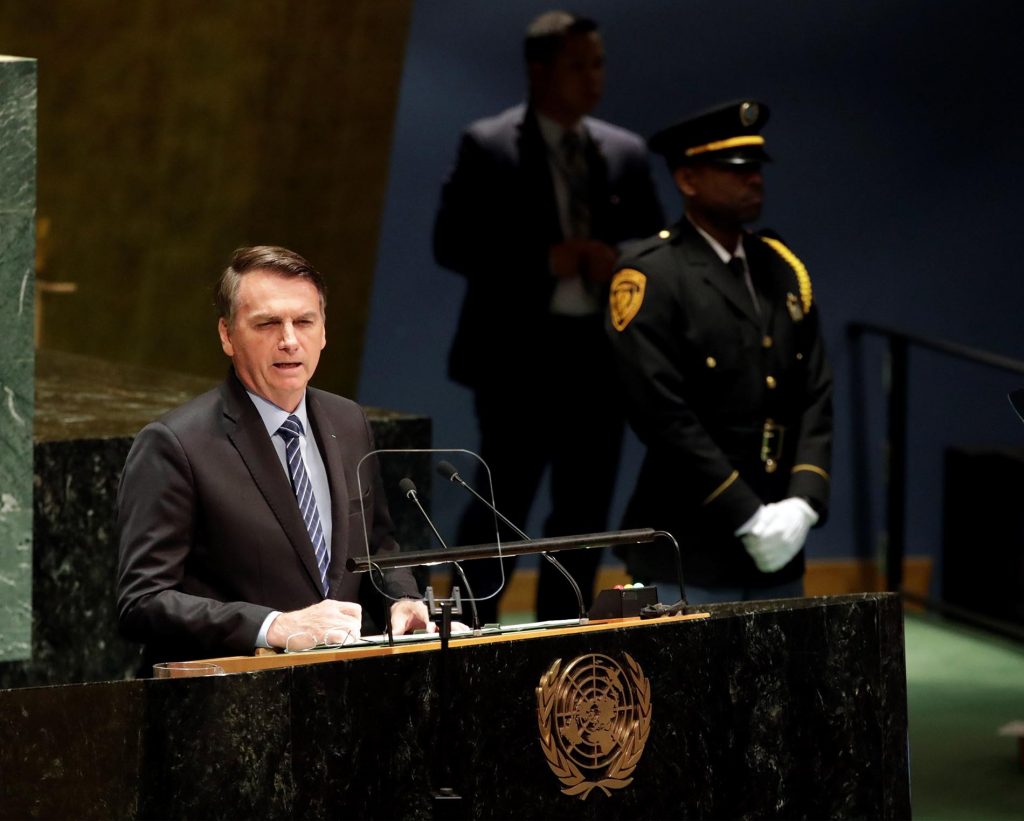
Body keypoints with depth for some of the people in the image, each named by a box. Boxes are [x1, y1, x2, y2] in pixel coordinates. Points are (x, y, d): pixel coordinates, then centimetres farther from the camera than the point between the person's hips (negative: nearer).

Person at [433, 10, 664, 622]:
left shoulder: (626, 153, 11)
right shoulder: (489, 146, -3)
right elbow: (452, 243, -8)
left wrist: (622, 260, -9)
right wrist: (544, 260, -17)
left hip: (599, 354, 5)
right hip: (520, 353, -5)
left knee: (584, 513, 8)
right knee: (503, 504, -5)